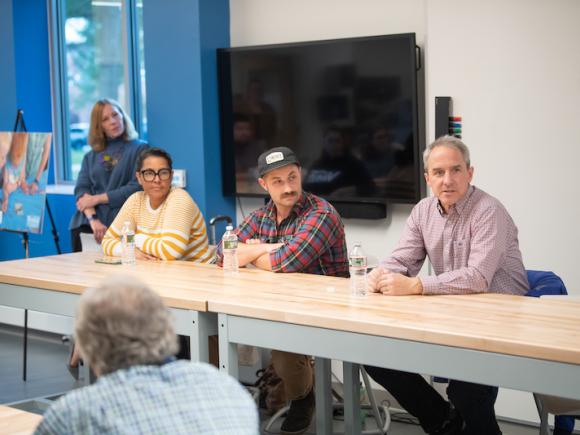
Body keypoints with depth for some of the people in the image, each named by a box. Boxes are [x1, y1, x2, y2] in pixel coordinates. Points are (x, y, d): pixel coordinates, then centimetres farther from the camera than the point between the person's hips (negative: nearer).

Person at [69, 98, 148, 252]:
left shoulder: (140, 149, 7)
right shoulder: (90, 157, 19)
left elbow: (137, 187, -4)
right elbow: (81, 190, 7)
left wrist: (97, 199, -4)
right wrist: (93, 220, -11)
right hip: (87, 224, 3)